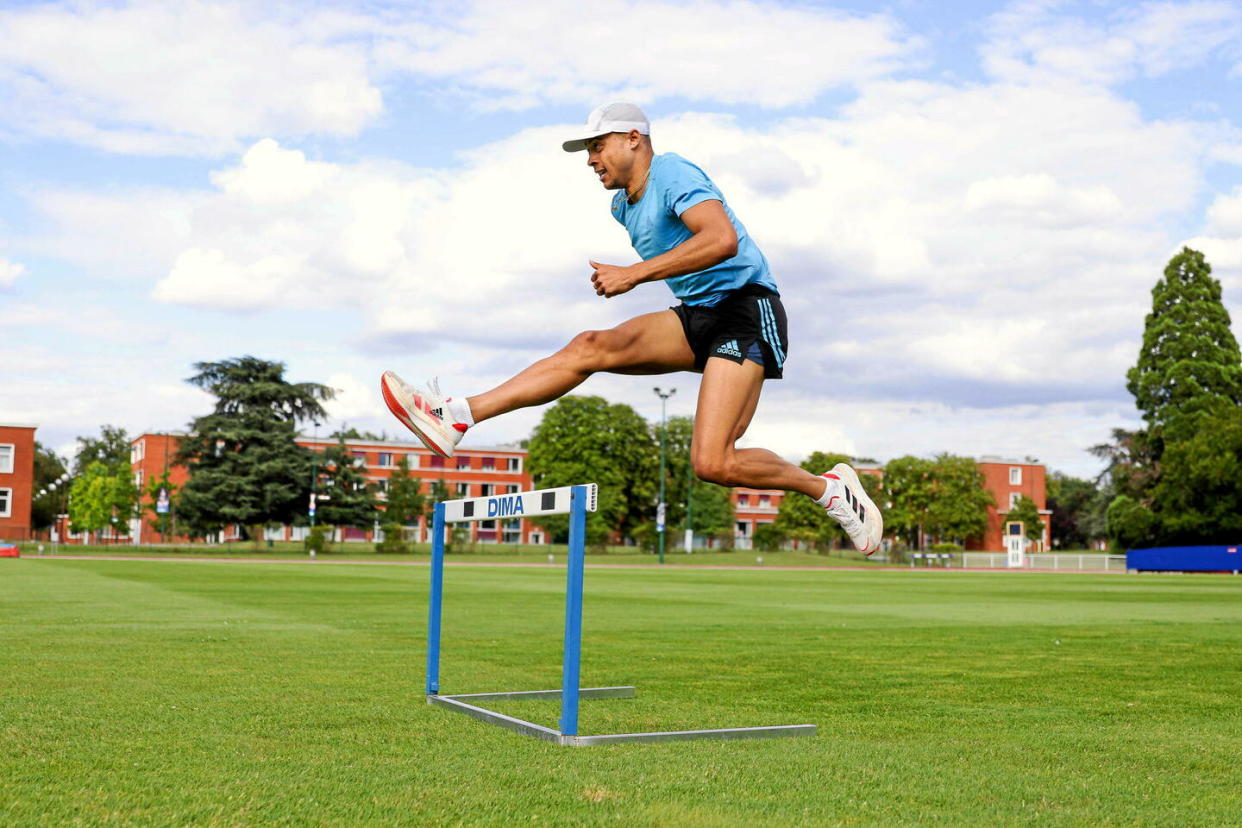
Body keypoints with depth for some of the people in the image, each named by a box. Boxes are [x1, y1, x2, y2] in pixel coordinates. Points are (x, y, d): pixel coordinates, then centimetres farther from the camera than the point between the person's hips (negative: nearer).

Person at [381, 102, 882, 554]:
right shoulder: (624, 204, 16)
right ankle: (455, 417, -13)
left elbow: (723, 239, -29)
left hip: (746, 313, -8)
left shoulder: (671, 174, -12)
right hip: (696, 317, 8)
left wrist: (636, 274, -29)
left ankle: (830, 489, 1)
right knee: (590, 347, -9)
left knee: (713, 464, -21)